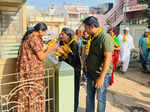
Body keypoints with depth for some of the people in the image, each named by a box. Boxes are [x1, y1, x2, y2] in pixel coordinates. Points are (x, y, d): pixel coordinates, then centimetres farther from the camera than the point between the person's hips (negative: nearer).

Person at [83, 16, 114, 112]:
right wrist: (87, 68, 15)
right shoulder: (93, 37, 9)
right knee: (89, 96, 16)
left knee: (100, 98, 6)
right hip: (91, 72, 8)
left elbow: (108, 58, -24)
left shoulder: (105, 38, -19)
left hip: (102, 74, -8)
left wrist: (101, 77, -25)